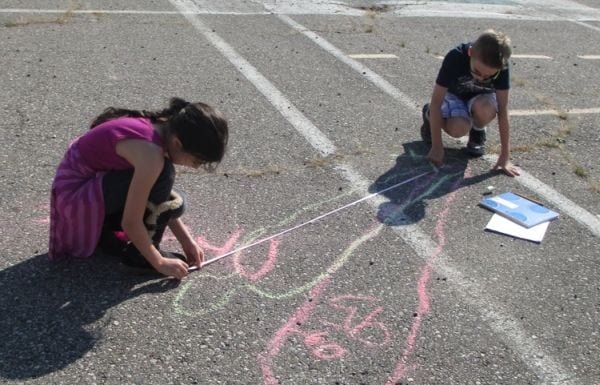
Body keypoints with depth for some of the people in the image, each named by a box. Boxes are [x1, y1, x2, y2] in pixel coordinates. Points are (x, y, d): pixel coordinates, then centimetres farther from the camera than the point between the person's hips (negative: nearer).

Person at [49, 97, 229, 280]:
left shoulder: (160, 128, -6)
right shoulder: (151, 155, -32)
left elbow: (166, 200, 4)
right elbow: (131, 222, -25)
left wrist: (186, 239, 3)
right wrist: (159, 263, -13)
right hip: (75, 194, -9)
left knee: (170, 202, 3)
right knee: (162, 174, -25)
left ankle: (103, 233, 13)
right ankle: (138, 253, -9)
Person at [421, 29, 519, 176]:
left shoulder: (501, 67, -29)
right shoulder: (455, 58, -35)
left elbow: (503, 110, -25)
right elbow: (436, 101, -30)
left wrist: (505, 155, -26)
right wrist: (437, 147, -30)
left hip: (480, 96, 1)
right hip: (453, 94, -1)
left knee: (486, 110, -36)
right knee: (459, 129, -32)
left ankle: (477, 132, 0)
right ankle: (430, 115, 2)